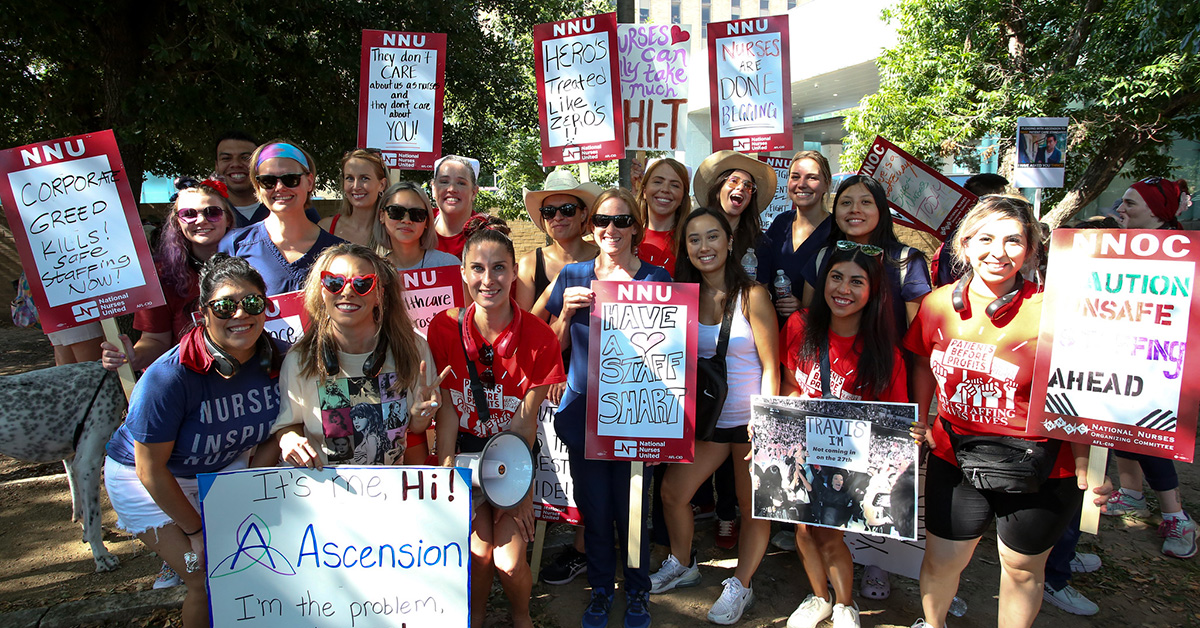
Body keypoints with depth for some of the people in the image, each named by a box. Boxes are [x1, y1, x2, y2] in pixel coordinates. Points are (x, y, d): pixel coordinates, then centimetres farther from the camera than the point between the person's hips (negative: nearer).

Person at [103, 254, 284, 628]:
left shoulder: (275, 360, -18)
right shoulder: (170, 377, -32)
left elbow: (274, 429, 0)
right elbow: (152, 471, -23)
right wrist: (197, 532, -14)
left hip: (224, 470, 5)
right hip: (146, 481, -4)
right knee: (209, 583, -10)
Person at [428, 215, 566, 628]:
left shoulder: (539, 338, -13)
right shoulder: (445, 328, -10)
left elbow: (524, 423, -12)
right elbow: (446, 412, -9)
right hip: (466, 453, 1)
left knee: (510, 561, -14)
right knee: (479, 552, -15)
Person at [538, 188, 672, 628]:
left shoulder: (655, 279, 0)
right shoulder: (573, 276, 5)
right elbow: (555, 345, 9)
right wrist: (566, 312, -9)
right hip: (583, 411, 2)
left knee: (632, 508, 7)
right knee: (594, 507, 10)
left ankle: (637, 591, 31)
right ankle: (600, 588, 33)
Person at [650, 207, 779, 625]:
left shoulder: (751, 295, -11)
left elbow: (770, 366, -11)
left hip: (749, 417, -4)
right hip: (705, 415, 5)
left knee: (753, 504, 8)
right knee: (672, 490, 6)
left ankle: (740, 586, 29)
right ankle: (682, 565, 32)